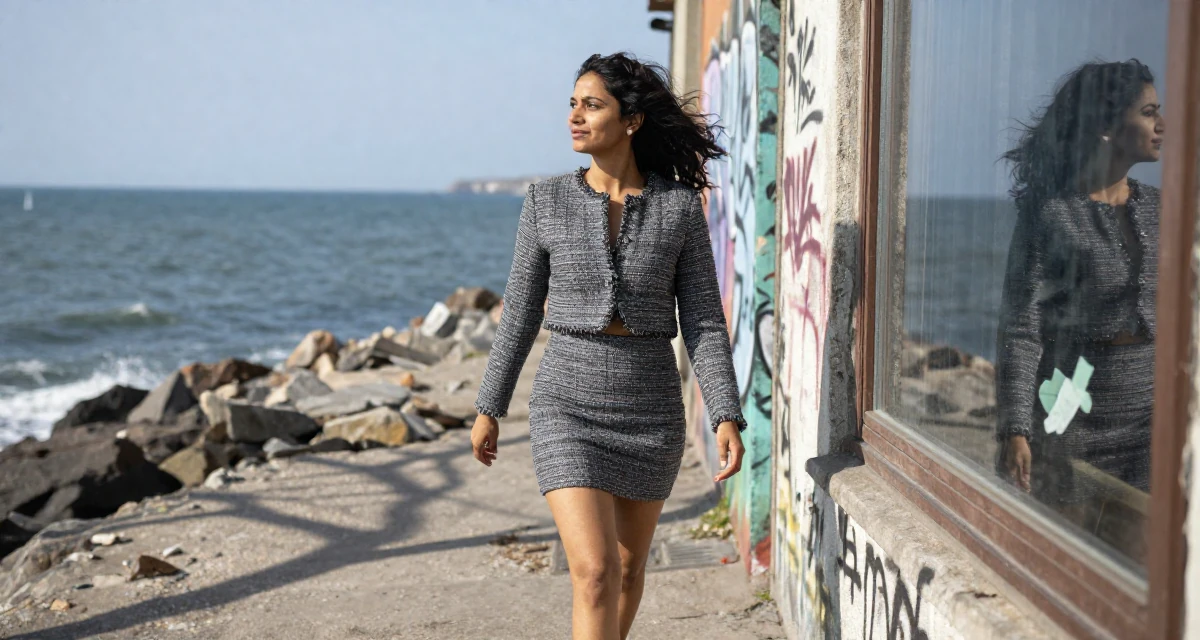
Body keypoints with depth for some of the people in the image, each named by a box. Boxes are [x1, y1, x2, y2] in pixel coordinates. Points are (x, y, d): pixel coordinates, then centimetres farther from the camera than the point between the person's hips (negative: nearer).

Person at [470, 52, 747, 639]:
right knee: (595, 574, -14)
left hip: (649, 407, 2)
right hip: (569, 404, -1)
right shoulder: (546, 202, -3)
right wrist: (488, 408, 8)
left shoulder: (680, 207, -3)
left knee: (627, 565, 17)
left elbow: (703, 321, -4)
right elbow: (521, 310, 5)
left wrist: (727, 418, -14)